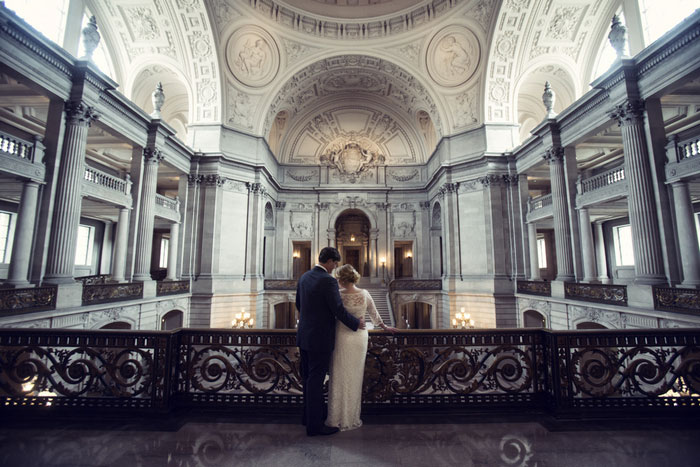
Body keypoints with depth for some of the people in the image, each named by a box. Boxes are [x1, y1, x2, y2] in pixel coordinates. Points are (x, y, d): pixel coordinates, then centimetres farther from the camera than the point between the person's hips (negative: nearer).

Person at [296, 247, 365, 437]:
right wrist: (357, 323, -3)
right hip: (320, 338, -8)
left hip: (304, 335, 8)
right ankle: (314, 425, 17)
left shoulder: (304, 277, 5)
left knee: (308, 378, 20)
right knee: (316, 380, 4)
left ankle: (309, 416, 36)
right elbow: (339, 310, -19)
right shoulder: (328, 280, -20)